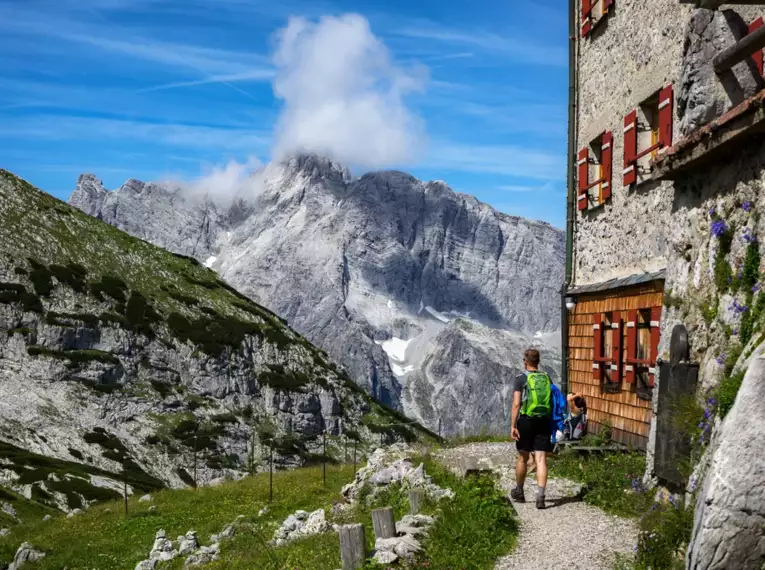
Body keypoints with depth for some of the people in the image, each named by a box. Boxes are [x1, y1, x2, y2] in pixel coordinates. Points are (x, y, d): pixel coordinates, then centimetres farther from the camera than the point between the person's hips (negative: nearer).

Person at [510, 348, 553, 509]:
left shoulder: (521, 379, -3)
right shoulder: (547, 379, 8)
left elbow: (516, 404, -11)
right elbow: (551, 404, 13)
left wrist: (513, 426, -11)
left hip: (526, 421, -2)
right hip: (544, 422, 2)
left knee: (522, 458, 13)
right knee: (541, 460, -1)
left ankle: (519, 492, 28)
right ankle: (540, 496, -11)